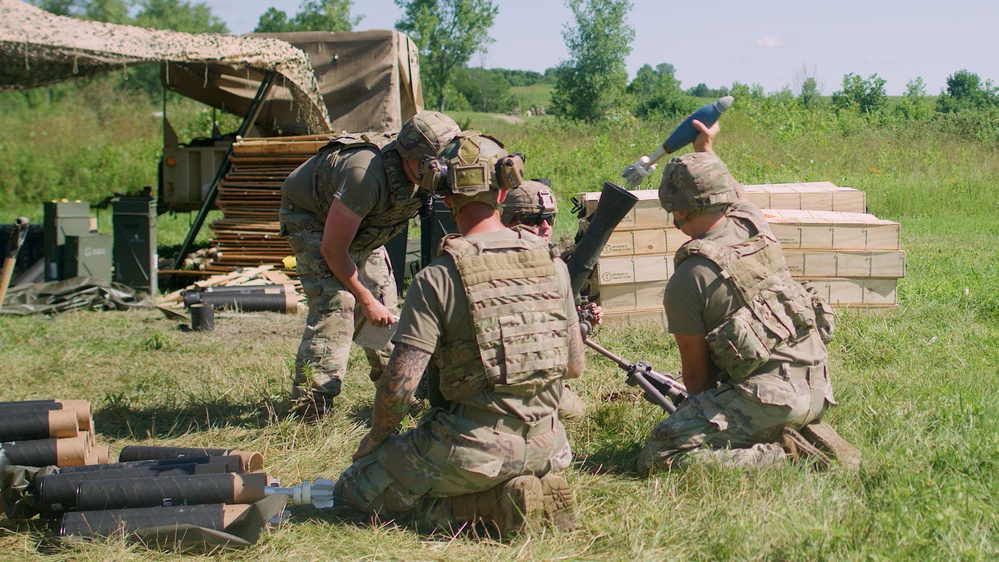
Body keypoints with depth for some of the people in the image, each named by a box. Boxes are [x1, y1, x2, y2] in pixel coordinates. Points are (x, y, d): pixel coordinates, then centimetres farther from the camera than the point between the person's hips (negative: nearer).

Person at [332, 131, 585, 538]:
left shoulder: (437, 279, -13)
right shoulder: (552, 264, 3)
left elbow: (400, 382, -15)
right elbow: (575, 365, 11)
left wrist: (377, 436, 5)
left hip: (474, 445, -6)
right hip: (546, 448, 6)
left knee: (351, 492, 9)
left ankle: (487, 508, -6)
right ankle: (535, 495, 5)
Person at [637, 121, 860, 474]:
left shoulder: (686, 281, -10)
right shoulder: (754, 225, 8)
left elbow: (695, 370, -1)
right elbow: (735, 194, 36)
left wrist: (703, 412, 14)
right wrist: (705, 149, 39)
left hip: (766, 393, -8)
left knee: (657, 457, -10)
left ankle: (785, 454, -15)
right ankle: (805, 436, 10)